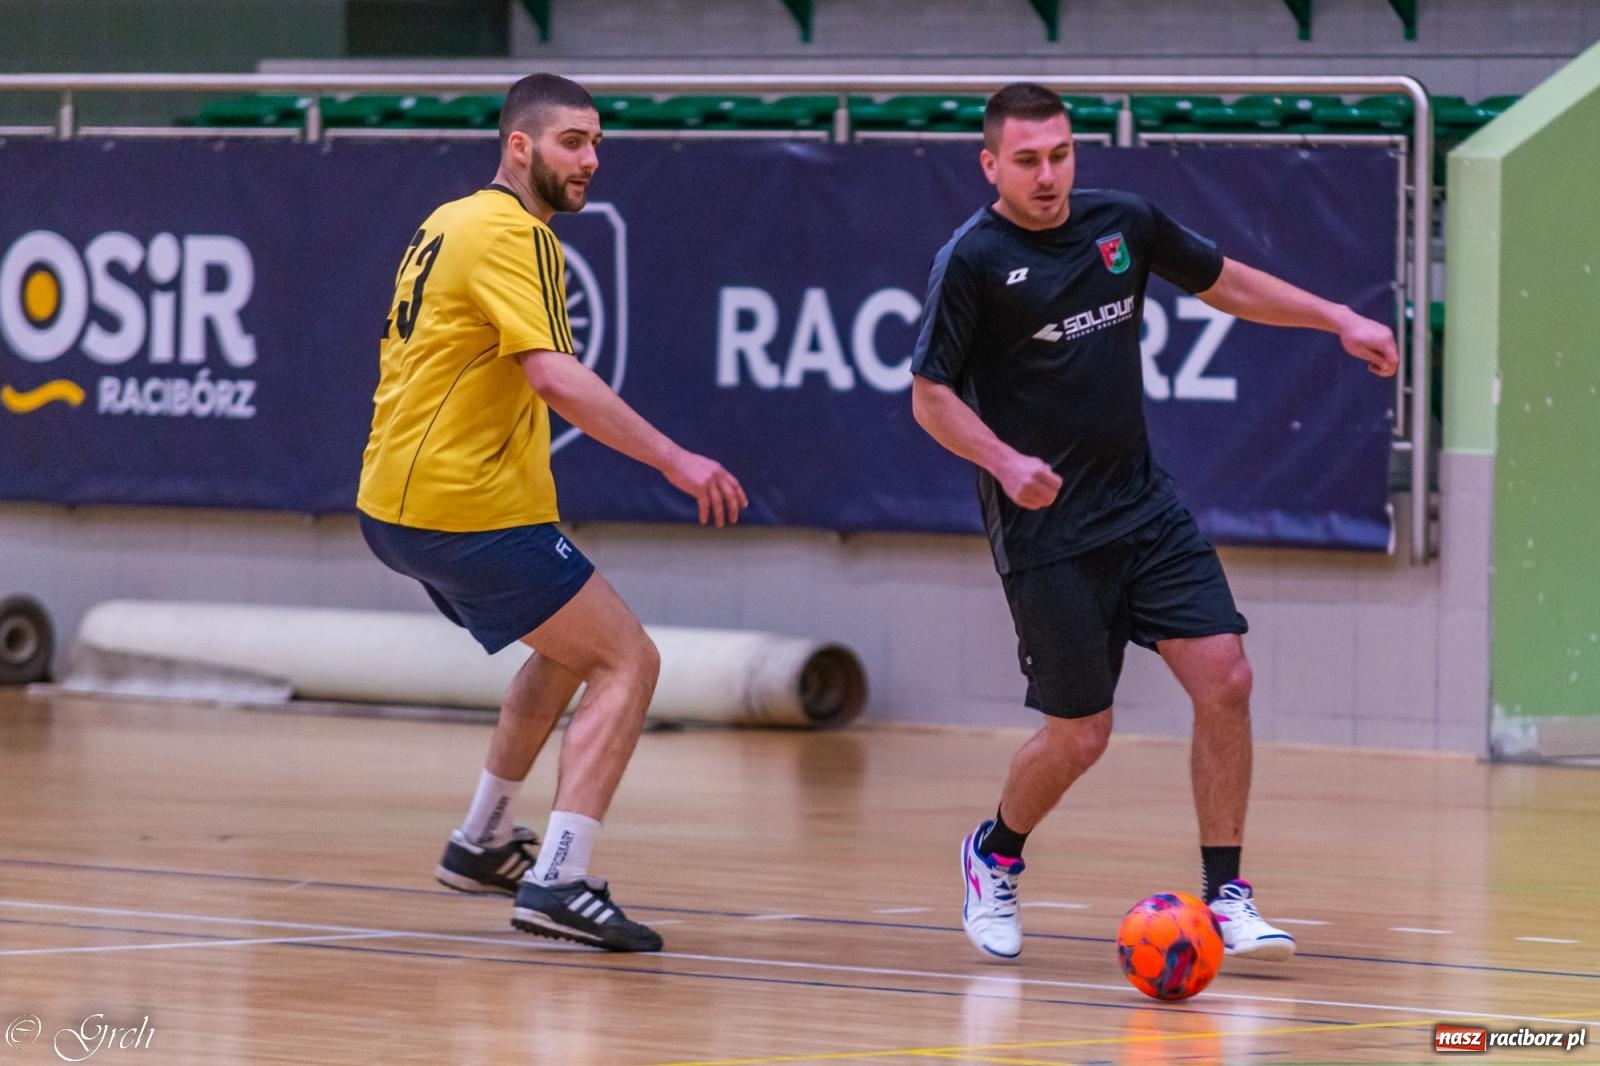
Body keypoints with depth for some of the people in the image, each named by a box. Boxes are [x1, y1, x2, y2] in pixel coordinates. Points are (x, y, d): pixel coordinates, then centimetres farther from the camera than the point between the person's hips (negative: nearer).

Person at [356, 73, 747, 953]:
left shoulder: (448, 222, 14)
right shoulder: (511, 235, -16)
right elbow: (556, 379, -28)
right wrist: (675, 461, -28)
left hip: (396, 504, 10)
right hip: (471, 511, -10)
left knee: (569, 648, 29)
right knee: (628, 662, -7)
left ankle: (482, 842, 36)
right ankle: (557, 882, -18)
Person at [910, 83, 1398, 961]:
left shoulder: (1122, 222, 4)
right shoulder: (971, 261, -11)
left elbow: (1225, 282, 19)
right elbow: (929, 396, -10)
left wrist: (1338, 319, 12)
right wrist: (1005, 461, -26)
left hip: (1143, 503, 5)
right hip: (1045, 528, -5)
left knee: (1224, 680, -8)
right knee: (1080, 735, -2)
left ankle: (1225, 896, 1)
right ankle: (994, 857, 29)